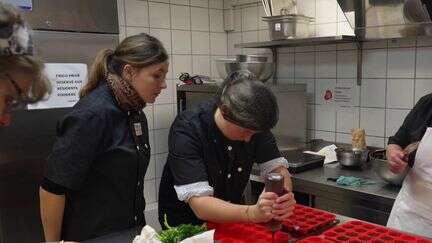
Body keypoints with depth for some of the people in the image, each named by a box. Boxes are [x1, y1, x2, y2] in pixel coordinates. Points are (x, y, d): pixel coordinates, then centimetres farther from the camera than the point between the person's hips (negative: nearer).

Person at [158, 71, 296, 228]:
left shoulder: (252, 123, -10)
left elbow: (276, 167, -8)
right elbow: (199, 204, -30)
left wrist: (285, 195, -29)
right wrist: (252, 213, -45)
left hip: (231, 214, 4)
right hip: (187, 223, -3)